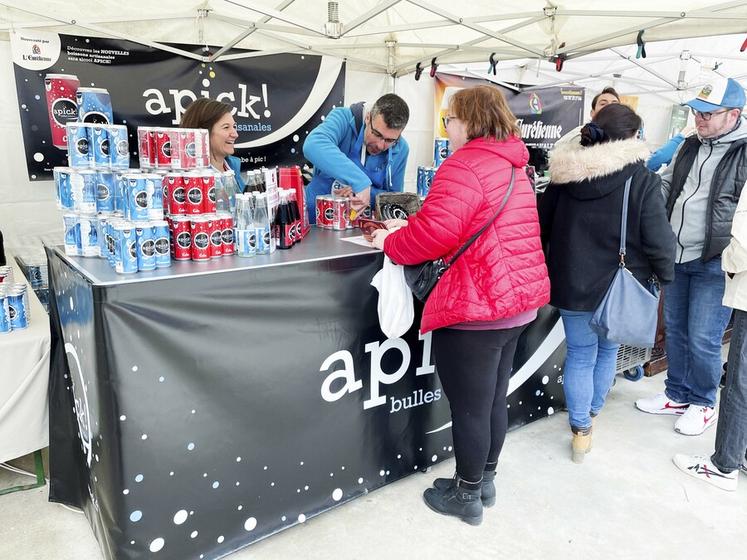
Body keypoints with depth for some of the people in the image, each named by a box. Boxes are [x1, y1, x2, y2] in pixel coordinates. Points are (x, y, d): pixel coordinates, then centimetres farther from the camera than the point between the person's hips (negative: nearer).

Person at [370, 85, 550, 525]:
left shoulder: (464, 166, -15)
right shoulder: (512, 165, 16)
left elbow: (437, 231, -28)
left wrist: (391, 242, -10)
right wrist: (404, 227, 14)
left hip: (475, 307, -10)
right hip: (519, 299, 10)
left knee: (469, 408, 7)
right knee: (494, 400, 21)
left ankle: (467, 497, 25)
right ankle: (485, 482, 38)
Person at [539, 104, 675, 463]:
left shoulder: (564, 174, -2)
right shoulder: (642, 180, -14)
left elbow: (542, 227, 5)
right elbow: (658, 240, -13)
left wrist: (553, 269, 19)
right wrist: (665, 275, 4)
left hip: (572, 283, 2)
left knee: (580, 355, 12)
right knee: (608, 350, 20)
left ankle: (581, 430, 16)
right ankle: (591, 414, 38)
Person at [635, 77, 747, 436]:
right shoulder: (691, 146, 10)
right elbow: (665, 186, 20)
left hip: (715, 263, -7)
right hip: (677, 257, 7)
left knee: (703, 340, -1)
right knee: (675, 330, 15)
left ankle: (703, 403, 22)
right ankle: (677, 395, 32)